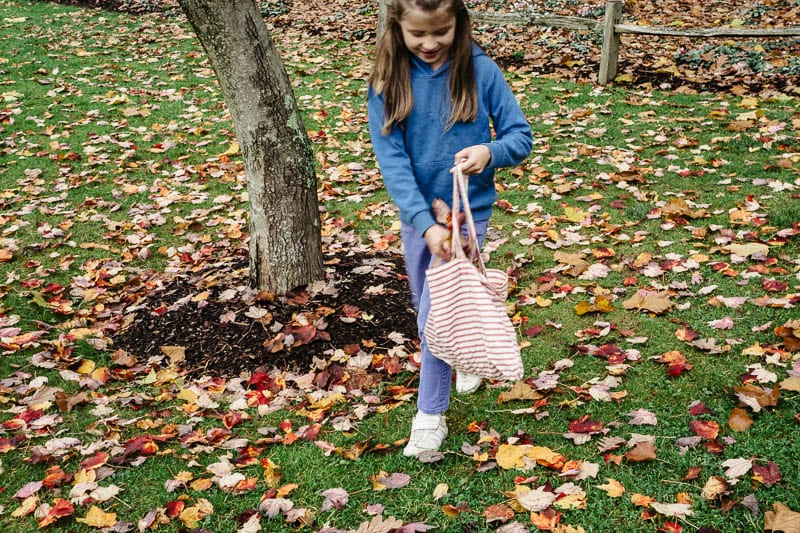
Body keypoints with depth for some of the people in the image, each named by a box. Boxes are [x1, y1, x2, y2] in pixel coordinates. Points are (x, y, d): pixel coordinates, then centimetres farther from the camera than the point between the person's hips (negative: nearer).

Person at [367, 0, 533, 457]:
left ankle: (431, 415, 8)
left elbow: (522, 136, -6)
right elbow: (392, 160, -15)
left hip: (468, 211, -3)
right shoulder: (387, 81, -10)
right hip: (416, 214, 3)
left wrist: (490, 151, -29)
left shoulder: (480, 71, -12)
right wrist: (426, 223, -24)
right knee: (428, 309, 20)